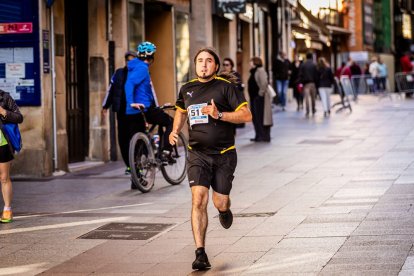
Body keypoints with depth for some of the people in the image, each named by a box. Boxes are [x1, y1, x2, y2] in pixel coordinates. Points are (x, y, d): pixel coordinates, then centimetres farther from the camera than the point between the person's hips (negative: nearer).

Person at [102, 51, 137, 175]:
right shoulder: (119, 73, 12)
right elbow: (111, 90, 19)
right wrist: (105, 106, 19)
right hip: (122, 111, 3)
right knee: (123, 139, 2)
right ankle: (128, 164, 11)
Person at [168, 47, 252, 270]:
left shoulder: (225, 87, -4)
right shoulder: (186, 89, 9)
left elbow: (246, 115, -8)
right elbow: (181, 111, 29)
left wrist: (219, 115, -20)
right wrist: (175, 130, 11)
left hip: (224, 154, -2)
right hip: (197, 153, 2)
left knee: (220, 203, 3)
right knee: (198, 200, -14)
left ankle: (224, 210, 45)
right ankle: (200, 253, -14)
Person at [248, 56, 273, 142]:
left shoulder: (260, 71, -13)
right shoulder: (253, 71, 17)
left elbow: (264, 83, -23)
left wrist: (261, 93, -19)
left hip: (260, 97, -10)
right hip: (254, 97, 10)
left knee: (261, 117, -7)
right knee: (255, 117, 12)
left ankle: (264, 136, -3)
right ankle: (258, 136, 18)